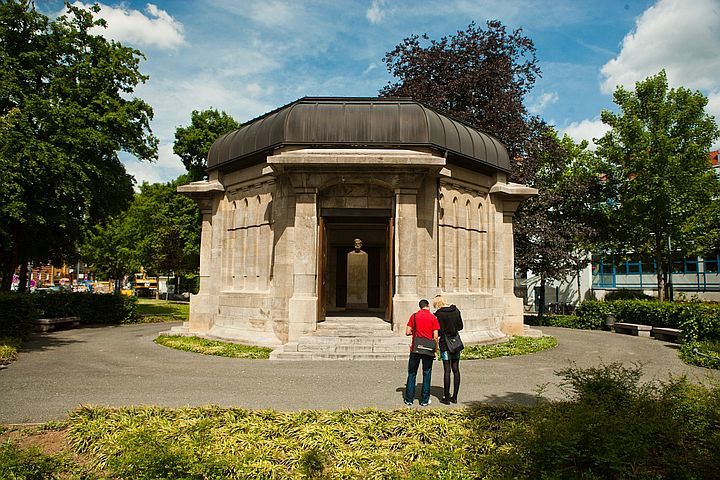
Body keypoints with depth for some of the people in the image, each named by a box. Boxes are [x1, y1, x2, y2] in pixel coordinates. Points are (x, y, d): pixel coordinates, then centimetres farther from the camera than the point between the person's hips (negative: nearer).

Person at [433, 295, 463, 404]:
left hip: (445, 344, -5)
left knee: (447, 370, 0)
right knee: (456, 370, 9)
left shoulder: (438, 314, -12)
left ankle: (446, 398, 6)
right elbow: (460, 326, 10)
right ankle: (454, 397, 15)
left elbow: (439, 332, -13)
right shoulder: (456, 310, 3)